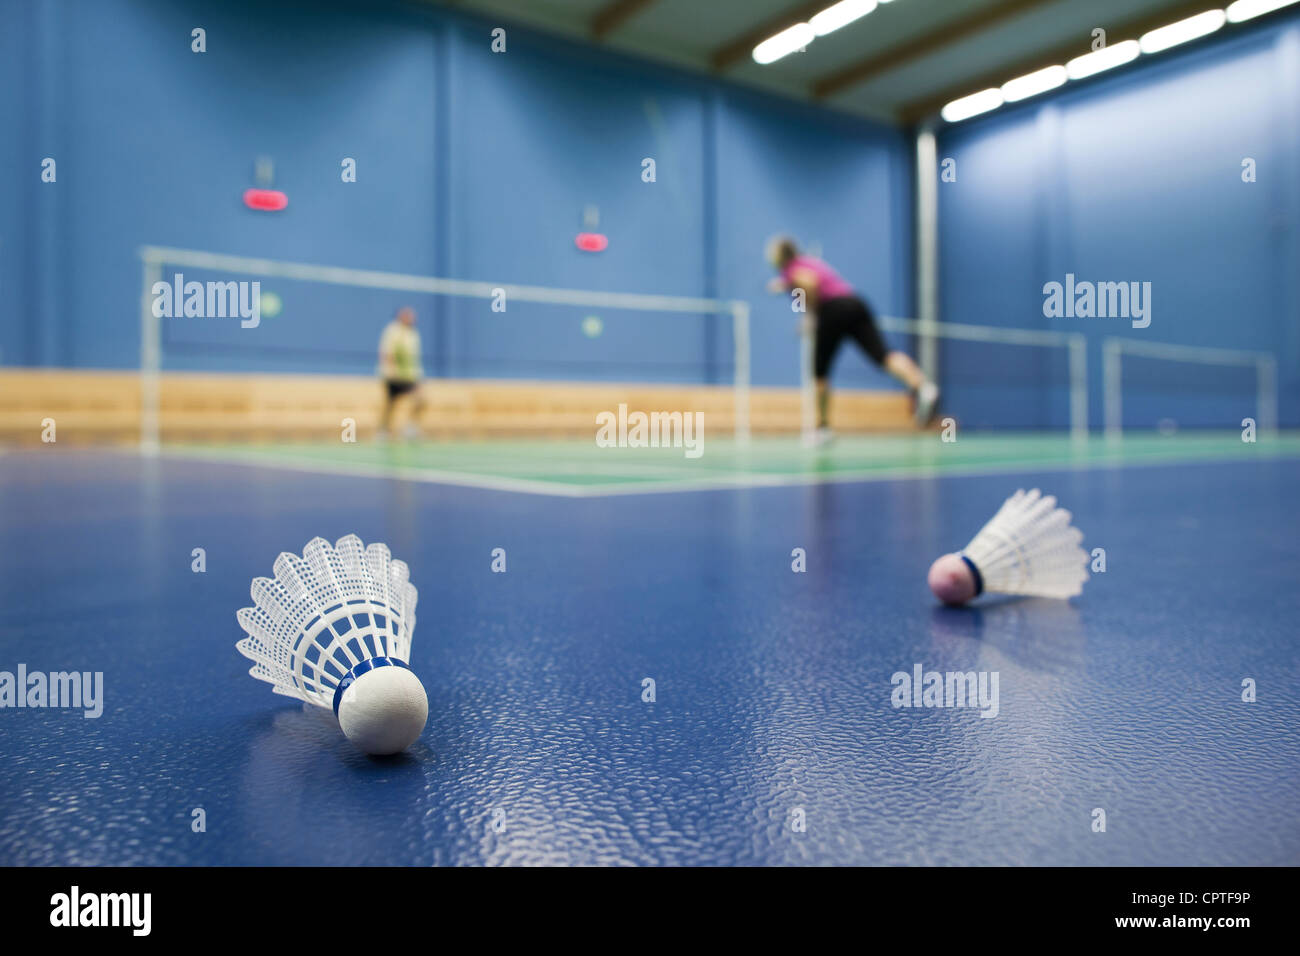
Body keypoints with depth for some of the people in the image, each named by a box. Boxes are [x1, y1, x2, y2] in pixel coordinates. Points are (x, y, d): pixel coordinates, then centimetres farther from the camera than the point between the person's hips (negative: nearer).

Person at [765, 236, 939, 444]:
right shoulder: (810, 261, 28)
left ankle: (823, 427, 14)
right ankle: (922, 386, -40)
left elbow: (809, 282, -18)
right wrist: (786, 284, 51)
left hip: (833, 308, -7)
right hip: (856, 303, 7)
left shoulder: (791, 268, 5)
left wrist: (812, 313, -7)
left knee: (820, 372, 10)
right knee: (881, 353, -14)